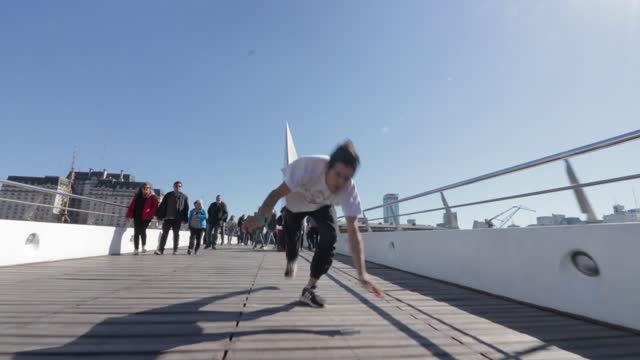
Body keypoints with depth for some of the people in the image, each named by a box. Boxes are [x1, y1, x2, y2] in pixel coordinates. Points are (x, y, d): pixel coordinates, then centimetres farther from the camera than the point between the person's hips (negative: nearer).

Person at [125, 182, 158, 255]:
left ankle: (143, 246, 10)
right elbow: (132, 205, 15)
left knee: (142, 231, -10)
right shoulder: (137, 196, 16)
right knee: (136, 232, 5)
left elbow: (155, 207, -7)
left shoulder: (152, 197, 1)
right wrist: (129, 215, 8)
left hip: (145, 217, -4)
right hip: (137, 216, 5)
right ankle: (135, 249, 10)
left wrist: (150, 214, -17)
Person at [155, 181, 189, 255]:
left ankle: (175, 250, 17)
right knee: (164, 233, 1)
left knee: (176, 234, 8)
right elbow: (162, 206, 4)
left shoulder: (184, 197, 3)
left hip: (178, 219, 0)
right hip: (168, 218, 1)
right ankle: (160, 249, 4)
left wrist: (184, 219, -3)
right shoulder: (168, 195, 5)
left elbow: (186, 209, 2)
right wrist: (160, 216, -3)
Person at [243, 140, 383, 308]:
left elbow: (353, 232, -34)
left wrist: (362, 273, -38)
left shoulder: (349, 190, -36)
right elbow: (277, 193, -41)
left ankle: (310, 288, -4)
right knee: (291, 235, 11)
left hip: (322, 206, 1)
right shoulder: (309, 166, -44)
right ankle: (291, 263, 50)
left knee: (330, 236, -21)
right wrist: (261, 216, -60)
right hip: (296, 201, -1)